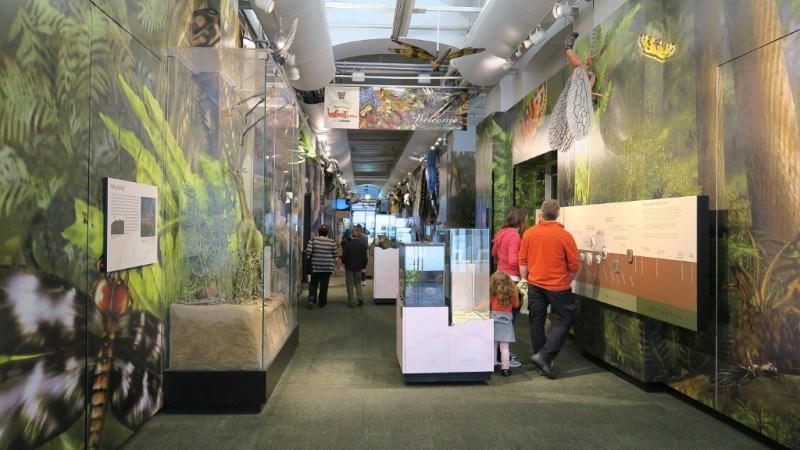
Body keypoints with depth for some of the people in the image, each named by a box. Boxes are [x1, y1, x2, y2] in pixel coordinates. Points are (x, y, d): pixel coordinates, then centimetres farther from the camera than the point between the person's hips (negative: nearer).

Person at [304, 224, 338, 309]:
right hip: (328, 267, 0)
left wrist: (312, 255, 8)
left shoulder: (313, 240, -7)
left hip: (315, 266, 0)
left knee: (314, 283, 14)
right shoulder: (331, 242, -6)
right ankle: (322, 303, 12)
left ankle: (312, 297, -7)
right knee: (324, 285, 7)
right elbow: (335, 255, -3)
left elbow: (308, 252, -13)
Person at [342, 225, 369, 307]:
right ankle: (360, 298, 4)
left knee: (350, 284, 5)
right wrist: (364, 266, 14)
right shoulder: (363, 244, -5)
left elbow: (344, 256, -11)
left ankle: (351, 303, 7)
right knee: (358, 282, 19)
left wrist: (344, 262, 10)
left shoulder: (348, 244, -15)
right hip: (358, 267, 3)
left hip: (349, 267, -3)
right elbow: (365, 257, 0)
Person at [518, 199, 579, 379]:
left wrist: (525, 280, 15)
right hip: (558, 286, -3)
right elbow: (573, 265, -5)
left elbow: (522, 261, 2)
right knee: (564, 320, 8)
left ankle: (541, 357, 21)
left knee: (536, 322, 13)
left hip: (535, 285, 4)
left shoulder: (528, 233, -3)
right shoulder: (565, 236, -12)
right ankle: (544, 356, -3)